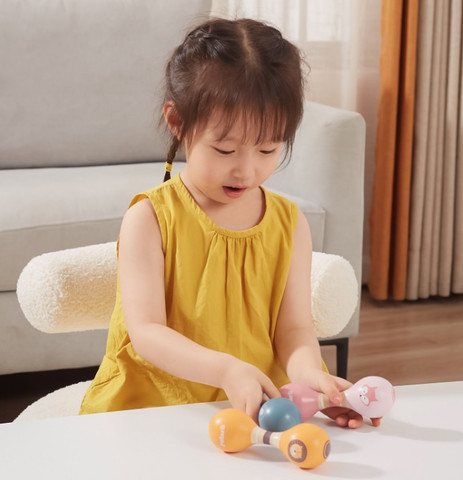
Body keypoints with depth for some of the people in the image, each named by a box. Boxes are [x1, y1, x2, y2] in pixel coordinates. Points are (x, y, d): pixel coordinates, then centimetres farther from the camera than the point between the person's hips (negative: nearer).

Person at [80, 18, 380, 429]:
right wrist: (226, 370, -31)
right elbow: (145, 332, -14)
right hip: (149, 406, -2)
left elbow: (294, 327, 0)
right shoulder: (150, 219, -6)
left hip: (261, 409, 3)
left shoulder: (289, 223, 5)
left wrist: (306, 371, -24)